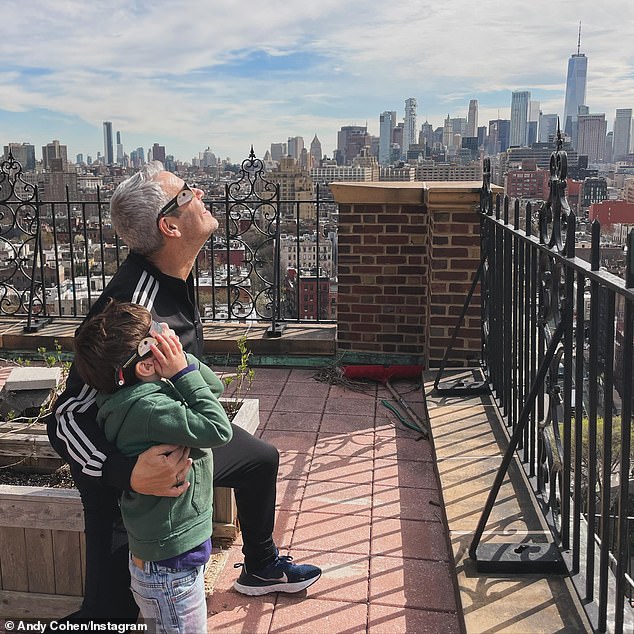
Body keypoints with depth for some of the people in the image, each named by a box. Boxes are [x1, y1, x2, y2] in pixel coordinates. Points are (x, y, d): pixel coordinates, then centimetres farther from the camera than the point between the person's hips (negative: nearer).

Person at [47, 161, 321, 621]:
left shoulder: (176, 273, -8)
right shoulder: (132, 311, -36)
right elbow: (67, 416, -34)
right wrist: (129, 474, -49)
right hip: (129, 463, -9)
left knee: (262, 459, 24)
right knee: (112, 610, -9)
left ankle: (261, 568, 46)